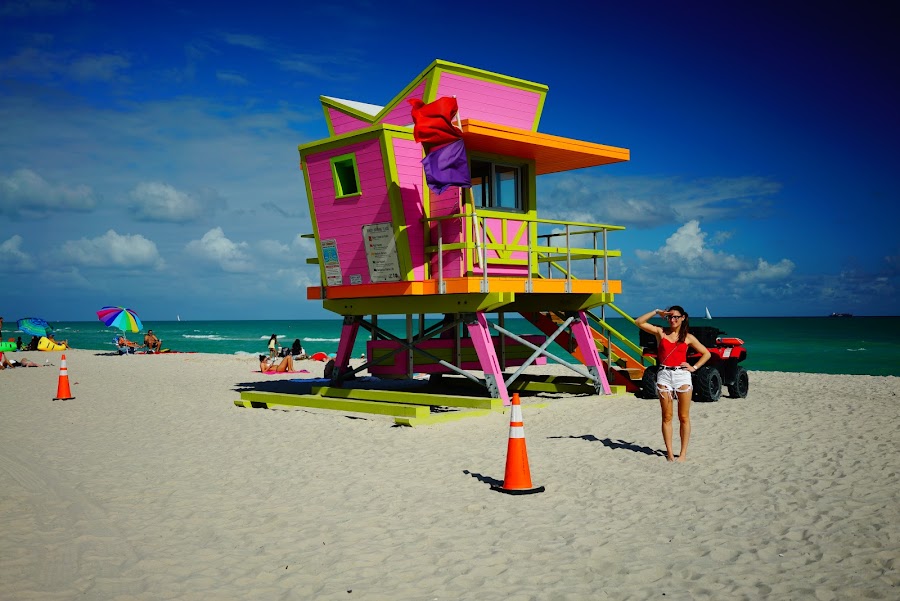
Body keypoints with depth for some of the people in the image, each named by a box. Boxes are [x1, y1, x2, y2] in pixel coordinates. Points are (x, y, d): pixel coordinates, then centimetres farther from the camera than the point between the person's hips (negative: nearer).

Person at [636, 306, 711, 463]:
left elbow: (706, 353, 14)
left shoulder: (688, 337, 7)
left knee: (684, 417, 2)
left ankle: (683, 453, 8)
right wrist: (656, 312, 1)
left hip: (682, 375, 0)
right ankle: (669, 453, 7)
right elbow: (639, 322, 1)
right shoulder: (660, 332, 8)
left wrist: (694, 367, 3)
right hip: (664, 375, 0)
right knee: (667, 417, 3)